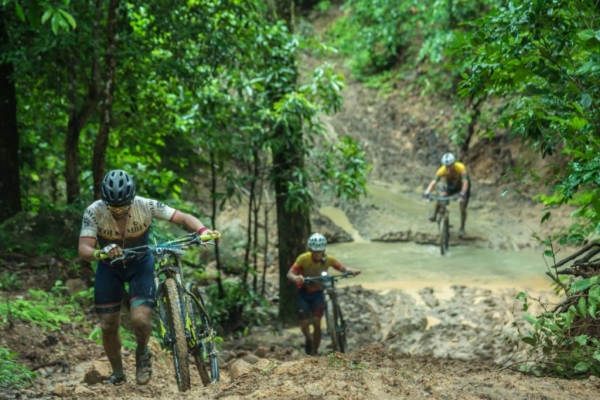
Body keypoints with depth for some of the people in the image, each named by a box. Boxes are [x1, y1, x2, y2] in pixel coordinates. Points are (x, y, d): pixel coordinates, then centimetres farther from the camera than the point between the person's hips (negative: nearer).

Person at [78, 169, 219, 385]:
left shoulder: (146, 206, -27)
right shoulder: (94, 212, -27)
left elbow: (184, 218, -23)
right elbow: (83, 250, -32)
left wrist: (202, 230, -43)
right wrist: (100, 253, -55)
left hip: (140, 265, -1)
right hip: (109, 268, 1)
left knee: (140, 320, -19)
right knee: (108, 326, 3)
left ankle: (142, 353, 14)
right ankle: (117, 373, 27)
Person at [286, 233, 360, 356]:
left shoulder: (328, 259, -16)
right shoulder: (303, 259, -23)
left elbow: (342, 268, -9)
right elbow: (290, 274, -28)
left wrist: (351, 271, -32)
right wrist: (296, 278, -51)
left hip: (318, 293, 1)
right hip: (303, 293, -1)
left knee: (317, 323, -10)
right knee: (305, 324, -8)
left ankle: (314, 352, 3)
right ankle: (308, 340, 27)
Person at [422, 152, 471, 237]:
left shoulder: (461, 168, -39)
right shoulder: (442, 170, -33)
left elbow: (465, 182, -46)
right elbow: (434, 182, -40)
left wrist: (462, 194, -61)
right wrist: (427, 193, -56)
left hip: (462, 186, -2)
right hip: (451, 186, 2)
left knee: (463, 209, -7)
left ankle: (462, 228, 16)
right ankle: (434, 215, 3)